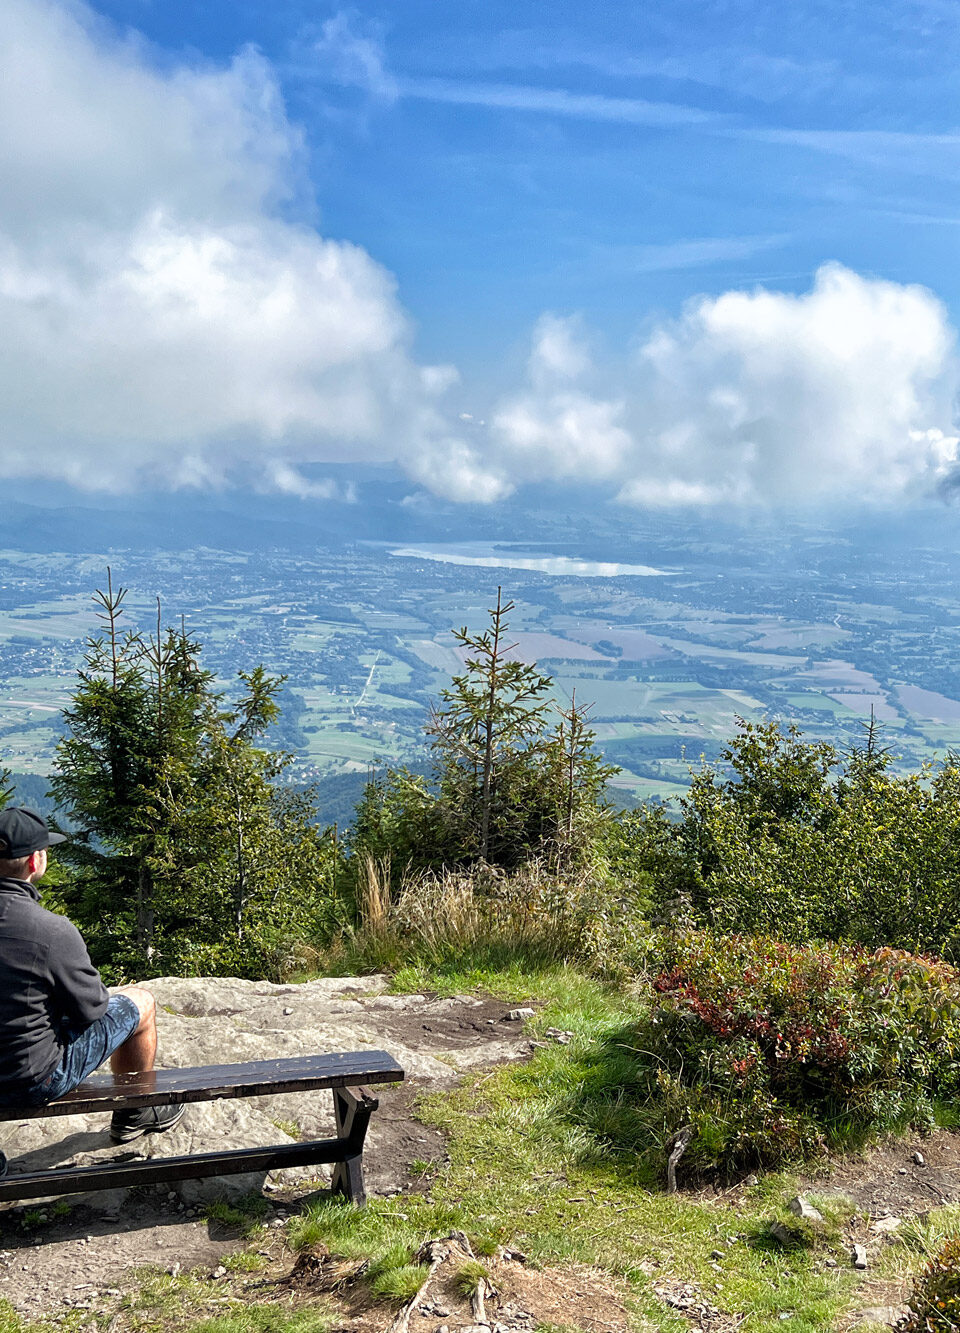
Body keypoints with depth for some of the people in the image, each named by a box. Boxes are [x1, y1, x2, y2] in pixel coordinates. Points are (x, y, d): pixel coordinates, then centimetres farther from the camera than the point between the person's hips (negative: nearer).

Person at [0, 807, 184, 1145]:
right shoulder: (53, 931, -27)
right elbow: (91, 1009, -14)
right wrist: (99, 995, 9)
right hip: (34, 1083, -7)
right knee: (140, 1002, 12)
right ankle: (135, 1113, 31)